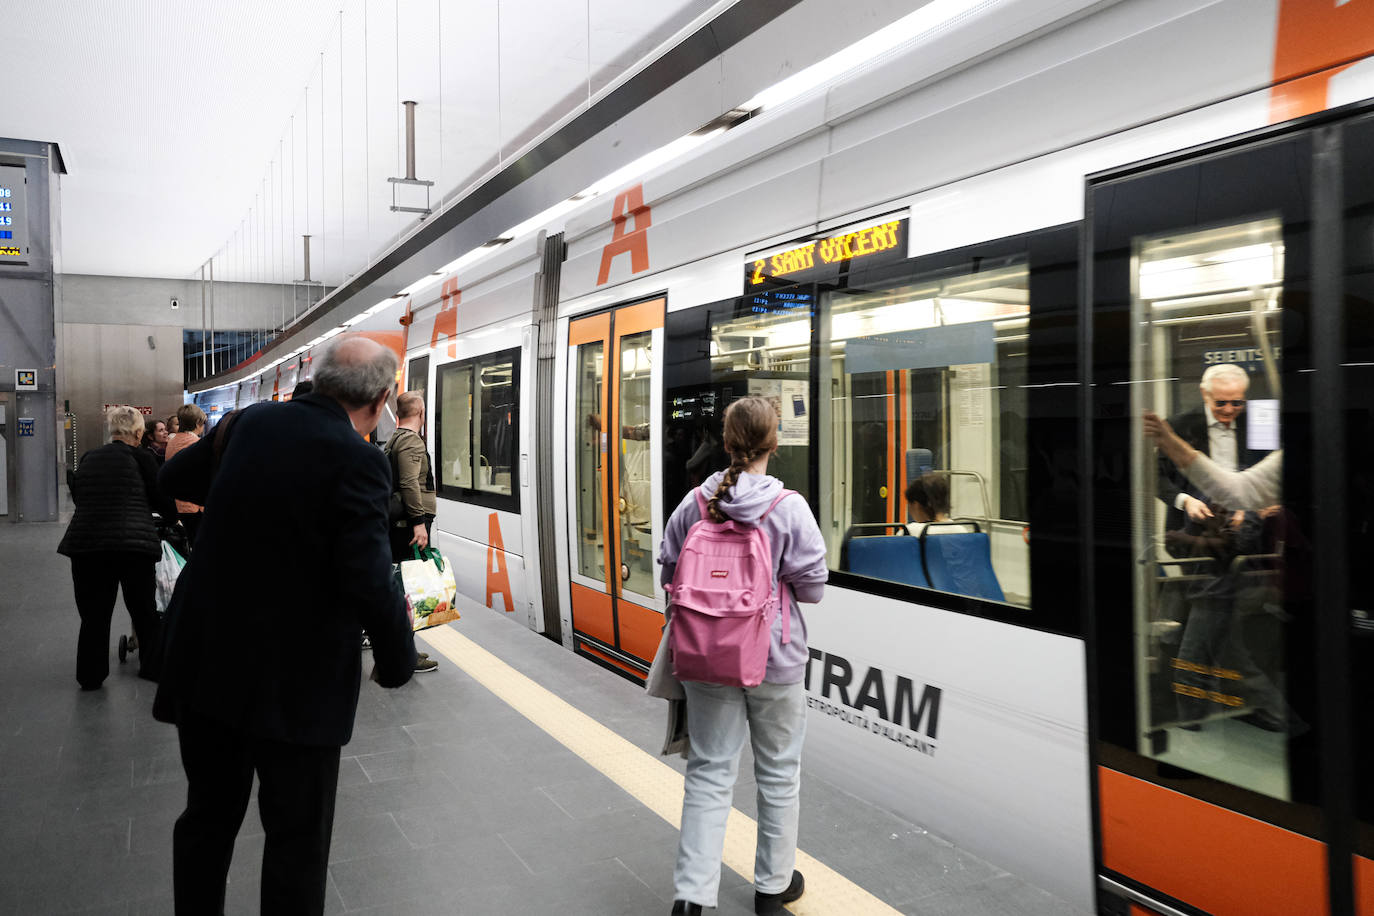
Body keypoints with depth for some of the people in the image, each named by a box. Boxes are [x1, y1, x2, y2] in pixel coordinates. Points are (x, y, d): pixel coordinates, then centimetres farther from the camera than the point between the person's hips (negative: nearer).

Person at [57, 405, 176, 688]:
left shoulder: (88, 458, 11)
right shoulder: (141, 457, -3)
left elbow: (76, 497, 22)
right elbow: (161, 499, -1)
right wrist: (176, 516, 19)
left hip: (85, 542, 4)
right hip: (134, 544, -4)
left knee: (94, 616, 12)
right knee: (145, 612, 11)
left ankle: (90, 676, 19)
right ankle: (153, 667, 20)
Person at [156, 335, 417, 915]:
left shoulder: (254, 420, 1)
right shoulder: (357, 460, -20)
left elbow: (174, 477, 16)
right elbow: (370, 580, -24)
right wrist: (399, 659, -9)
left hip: (205, 659, 7)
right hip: (293, 680, -6)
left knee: (208, 814, 22)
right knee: (298, 833, 11)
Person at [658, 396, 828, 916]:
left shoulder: (694, 504, -6)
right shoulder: (789, 508, -15)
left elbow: (670, 575, 2)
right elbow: (812, 587, -10)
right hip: (775, 660, -2)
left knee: (709, 772, 12)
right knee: (778, 774, 16)